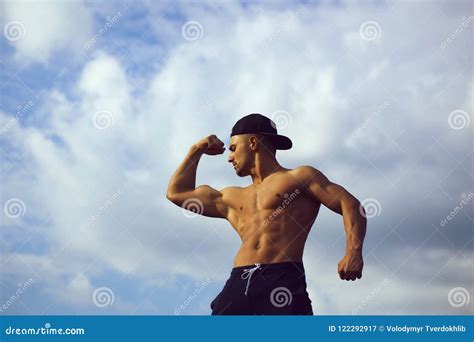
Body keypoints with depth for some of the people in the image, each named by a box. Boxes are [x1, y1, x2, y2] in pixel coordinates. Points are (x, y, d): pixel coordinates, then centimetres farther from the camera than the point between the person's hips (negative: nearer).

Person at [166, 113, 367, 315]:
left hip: (282, 279, -5)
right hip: (238, 283, 5)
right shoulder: (234, 198, 30)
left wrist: (353, 252, -14)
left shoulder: (299, 177, 13)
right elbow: (177, 193, 40)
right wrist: (196, 151, 36)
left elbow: (349, 204, 3)